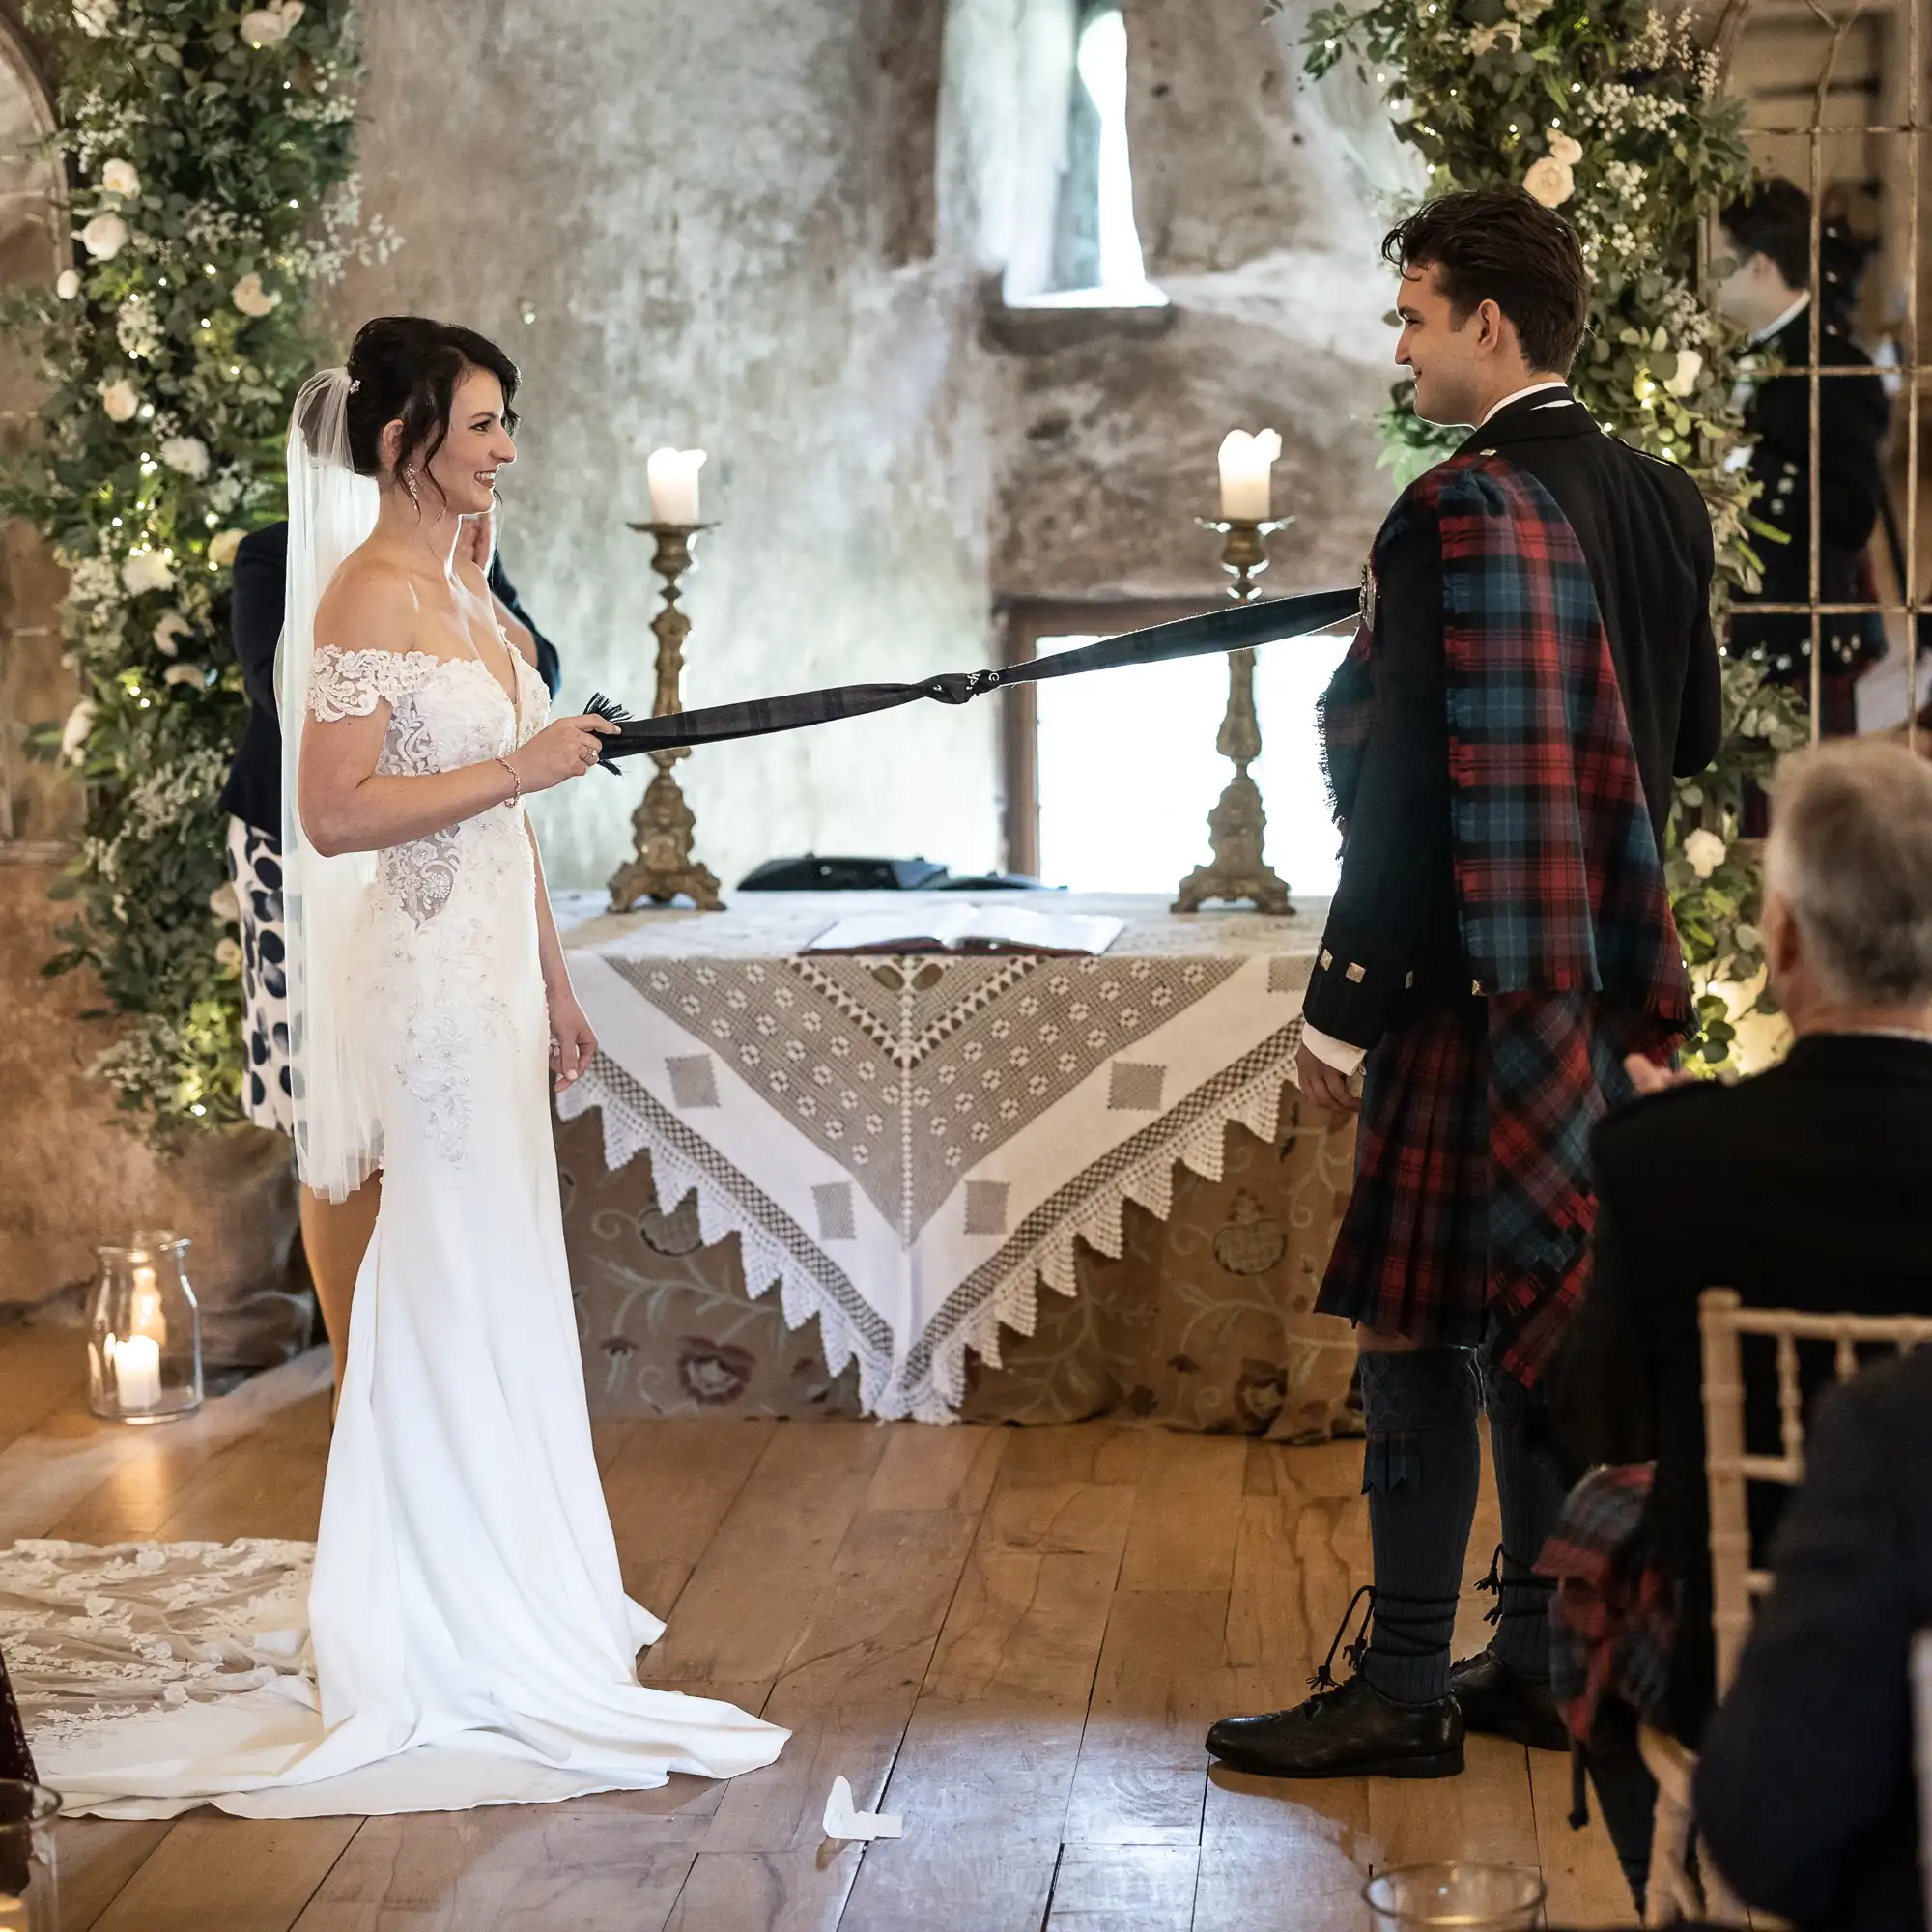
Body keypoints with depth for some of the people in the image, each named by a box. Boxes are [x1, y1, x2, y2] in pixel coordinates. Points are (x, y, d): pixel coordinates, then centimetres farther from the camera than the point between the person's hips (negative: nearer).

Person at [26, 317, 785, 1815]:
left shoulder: (463, 585, 15)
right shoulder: (369, 595, -13)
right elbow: (332, 813, -20)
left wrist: (552, 983, 20)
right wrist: (523, 767, -20)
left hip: (492, 962, 9)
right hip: (425, 967, -9)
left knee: (497, 1279, 14)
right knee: (458, 1275, -4)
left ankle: (508, 1581, 24)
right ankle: (465, 1640, 5)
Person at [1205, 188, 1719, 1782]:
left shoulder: (1458, 514, -18)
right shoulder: (1663, 503, 8)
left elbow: (1409, 790, -20)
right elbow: (1691, 735, 16)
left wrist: (1344, 1009, -14)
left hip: (1474, 984, -8)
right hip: (1601, 978, 8)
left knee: (1421, 1328, -1)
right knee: (1538, 1319, 16)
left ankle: (1403, 1693, 6)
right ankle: (1542, 1661, 23)